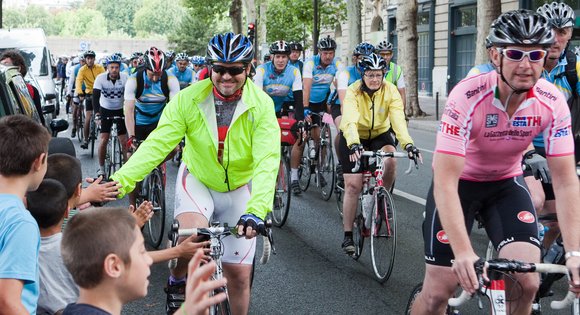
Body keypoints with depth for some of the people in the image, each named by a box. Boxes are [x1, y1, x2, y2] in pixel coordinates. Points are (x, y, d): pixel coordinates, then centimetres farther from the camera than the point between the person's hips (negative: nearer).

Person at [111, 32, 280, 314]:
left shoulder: (261, 106, -21)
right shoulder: (188, 99, -18)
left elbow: (267, 161, -31)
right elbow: (156, 145, -25)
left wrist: (257, 211, -47)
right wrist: (118, 182, -39)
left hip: (239, 189, 1)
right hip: (197, 181, -1)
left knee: (239, 274, 2)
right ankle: (177, 282, -2)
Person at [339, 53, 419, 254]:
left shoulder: (390, 90, -20)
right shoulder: (353, 92, -25)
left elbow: (398, 119, -31)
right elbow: (350, 121, -40)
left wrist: (407, 144, -47)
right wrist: (353, 145, -58)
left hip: (379, 134, 2)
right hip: (354, 138, -2)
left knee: (390, 160, -30)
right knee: (353, 185, -10)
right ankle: (348, 236, 1)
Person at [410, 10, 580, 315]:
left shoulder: (553, 102, -21)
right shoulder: (467, 97, -32)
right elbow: (445, 182, -36)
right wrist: (463, 253, -47)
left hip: (506, 183, 3)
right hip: (459, 182, -3)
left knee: (526, 282, -15)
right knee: (439, 290, -6)